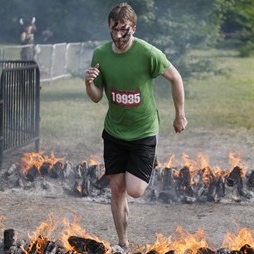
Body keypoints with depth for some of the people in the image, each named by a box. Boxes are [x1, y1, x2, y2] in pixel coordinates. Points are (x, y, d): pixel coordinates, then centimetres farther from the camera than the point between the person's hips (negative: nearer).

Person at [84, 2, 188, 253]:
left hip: (143, 132, -3)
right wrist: (89, 83, -22)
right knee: (117, 190, 6)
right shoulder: (100, 54, -8)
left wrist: (180, 115, 2)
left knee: (134, 191, -10)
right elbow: (97, 98, 0)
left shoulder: (148, 53, -20)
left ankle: (148, 167, 25)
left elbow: (175, 78, -6)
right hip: (114, 132, 4)